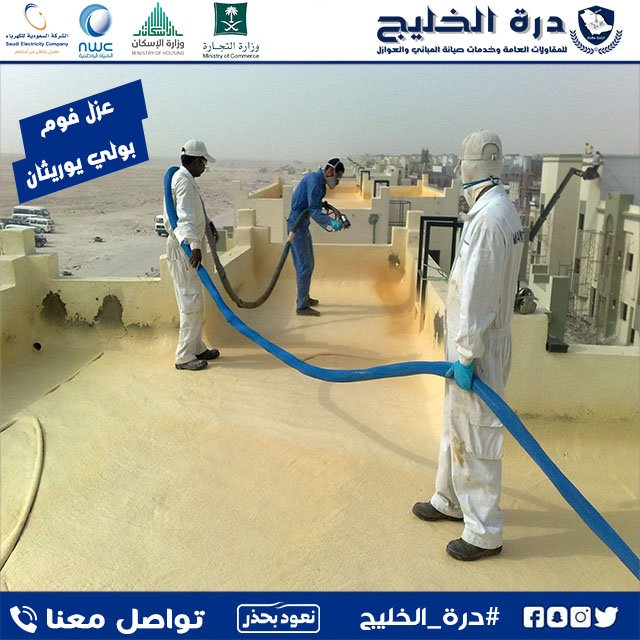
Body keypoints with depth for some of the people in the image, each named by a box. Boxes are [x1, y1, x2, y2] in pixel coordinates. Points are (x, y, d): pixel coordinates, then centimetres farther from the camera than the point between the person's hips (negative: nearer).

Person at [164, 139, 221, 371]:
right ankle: (184, 356, -1)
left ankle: (197, 348, 26)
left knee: (192, 303, 16)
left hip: (184, 247, 11)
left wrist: (206, 224, 52)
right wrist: (194, 244, -43)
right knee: (192, 303, -7)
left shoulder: (181, 177, 18)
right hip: (183, 250, -11)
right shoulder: (184, 181, -15)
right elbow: (185, 217, -31)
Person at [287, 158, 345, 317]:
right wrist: (331, 221, -35)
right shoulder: (315, 180, -17)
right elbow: (313, 211, -25)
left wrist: (327, 226, 17)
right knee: (304, 265, -9)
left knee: (308, 264, 19)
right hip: (297, 225, -11)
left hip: (303, 225, 11)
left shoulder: (319, 181, 16)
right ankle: (302, 306, -4)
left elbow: (316, 210, 21)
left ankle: (304, 298, 32)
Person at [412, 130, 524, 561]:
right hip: (474, 339, 10)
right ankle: (450, 501, 40)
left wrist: (466, 353, -20)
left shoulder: (489, 217, -22)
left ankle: (485, 532, 16)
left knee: (475, 437, 1)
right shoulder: (501, 210, 11)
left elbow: (477, 293, -24)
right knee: (456, 425, 22)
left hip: (479, 347, -10)